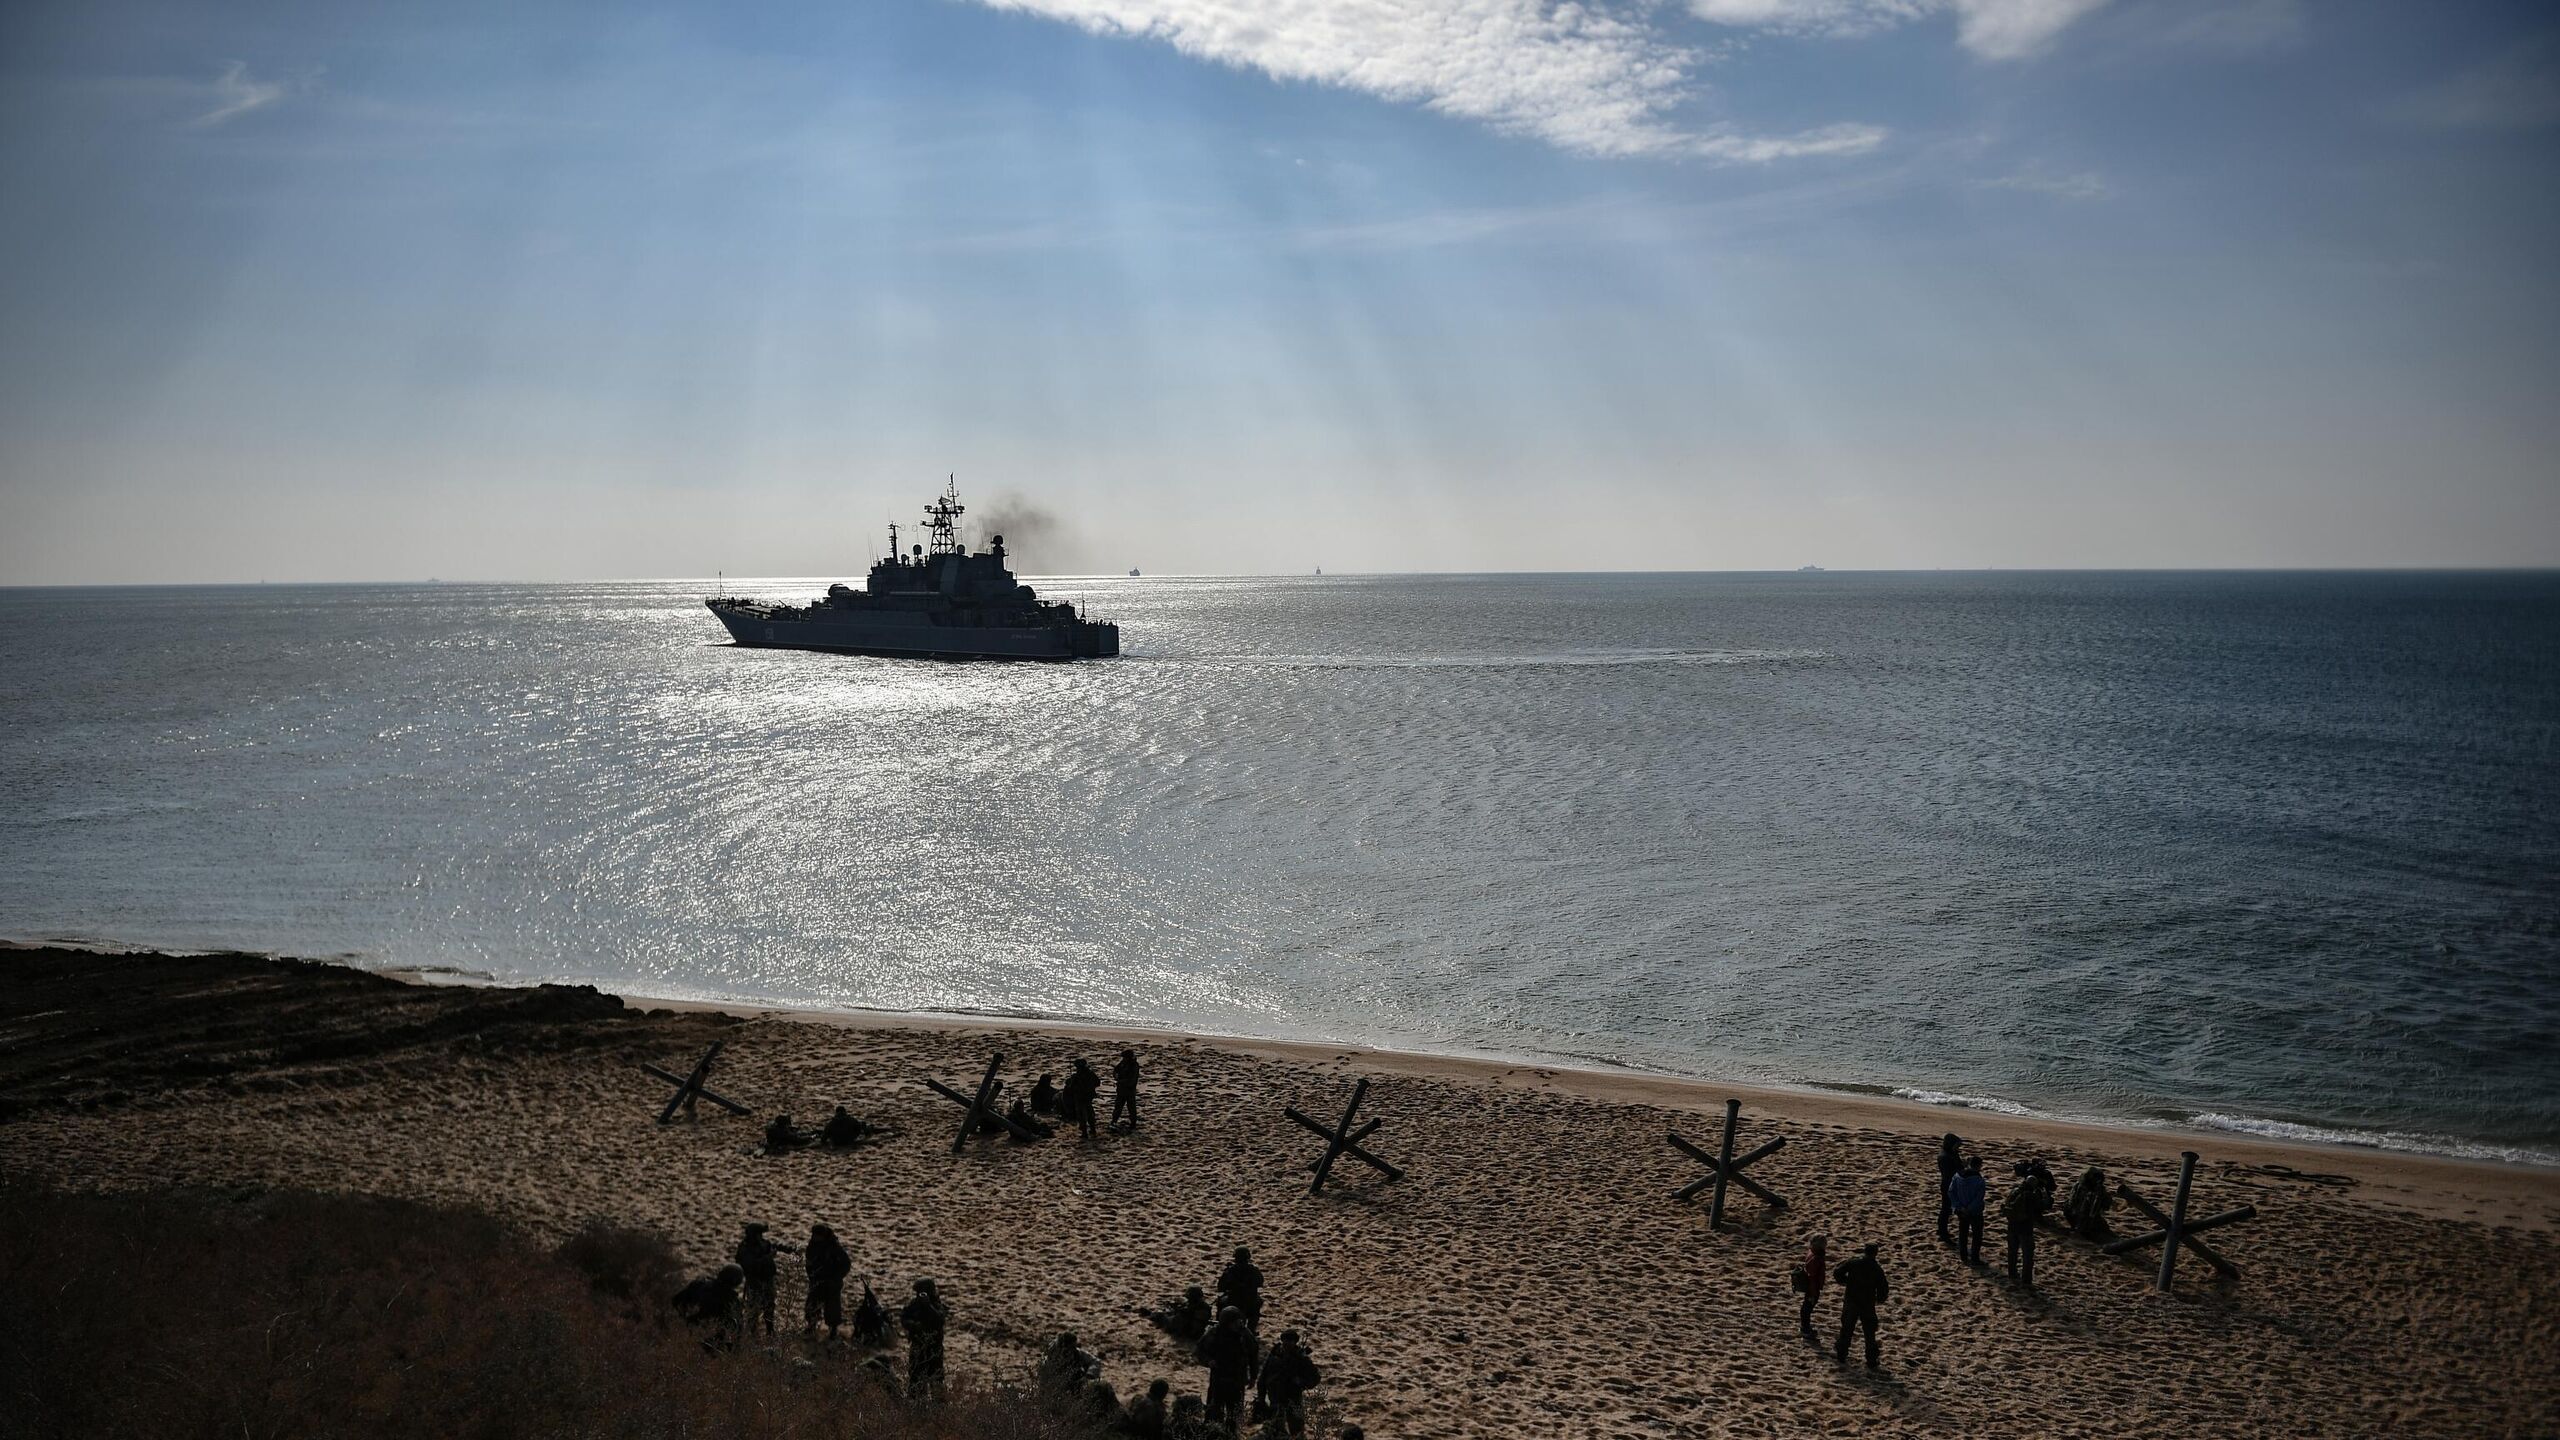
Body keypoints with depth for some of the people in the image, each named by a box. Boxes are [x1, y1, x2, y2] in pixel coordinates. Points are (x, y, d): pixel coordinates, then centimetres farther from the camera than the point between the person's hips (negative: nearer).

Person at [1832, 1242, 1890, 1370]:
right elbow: (1884, 1288, -8)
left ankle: (1841, 1357, 23)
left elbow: (1837, 1274, -8)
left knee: (1846, 1330, 15)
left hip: (1850, 1303, 1)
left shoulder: (1852, 1263, -10)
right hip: (1868, 1305, -1)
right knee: (1869, 1334, 11)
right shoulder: (1877, 1269, -12)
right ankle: (1871, 1362, 16)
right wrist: (1880, 1299, 13)